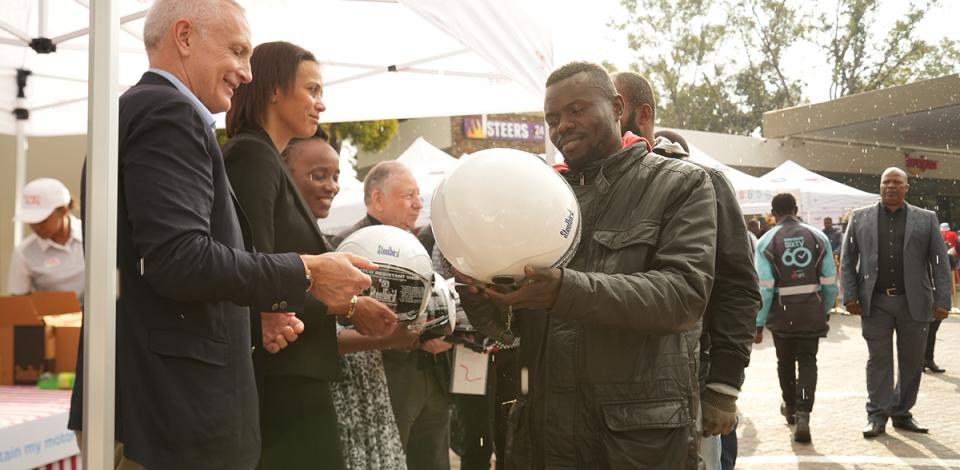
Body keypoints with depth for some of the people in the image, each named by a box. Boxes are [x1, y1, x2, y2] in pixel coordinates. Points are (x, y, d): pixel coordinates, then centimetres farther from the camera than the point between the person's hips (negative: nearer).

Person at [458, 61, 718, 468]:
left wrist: (567, 290, -27)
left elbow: (685, 292, -15)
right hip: (543, 423, 4)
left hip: (642, 431, -4)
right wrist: (477, 291, -13)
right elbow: (500, 324, 11)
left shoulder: (680, 185, 0)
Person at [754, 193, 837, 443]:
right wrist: (826, 309, 16)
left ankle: (790, 408, 37)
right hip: (812, 309, 1)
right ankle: (802, 416, -10)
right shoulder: (818, 236, 1)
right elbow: (830, 281, 1)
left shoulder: (767, 241, -6)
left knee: (785, 361, 18)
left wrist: (759, 322, -4)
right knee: (807, 361, 5)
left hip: (782, 310, -1)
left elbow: (764, 287, -10)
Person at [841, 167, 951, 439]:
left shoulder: (926, 219, 6)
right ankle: (877, 416, 9)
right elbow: (847, 260, 6)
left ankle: (902, 413, 20)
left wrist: (942, 301, -5)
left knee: (911, 362, 8)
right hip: (875, 303, -1)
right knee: (879, 360, 3)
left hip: (914, 303, 1)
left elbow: (939, 264, 3)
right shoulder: (860, 218, 7)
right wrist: (850, 297, -3)